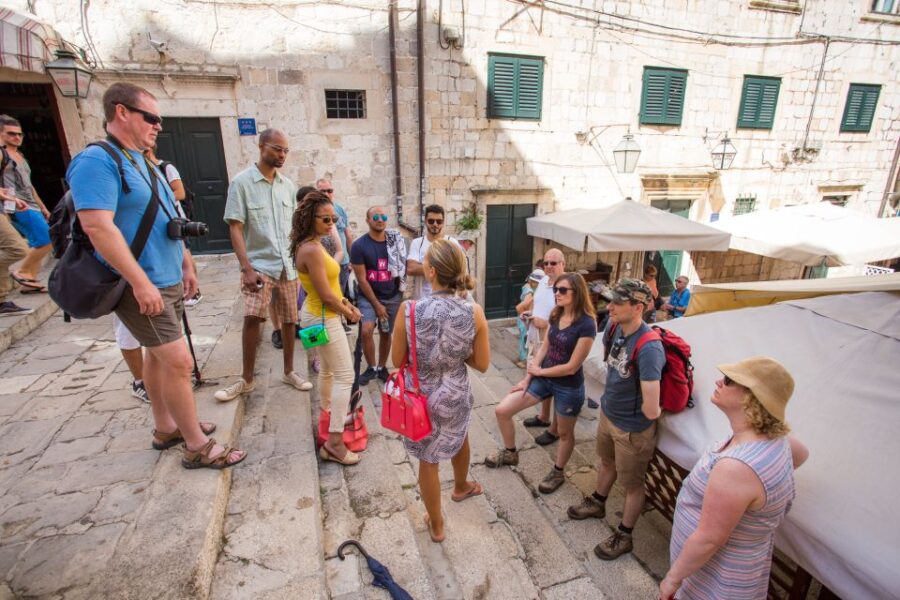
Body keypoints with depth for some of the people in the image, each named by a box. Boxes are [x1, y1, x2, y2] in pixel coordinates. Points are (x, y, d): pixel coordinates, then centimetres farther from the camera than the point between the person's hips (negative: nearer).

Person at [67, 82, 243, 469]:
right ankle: (197, 447, 4)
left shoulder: (145, 165, 15)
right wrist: (141, 282, -26)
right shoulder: (97, 161, -15)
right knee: (179, 361, -8)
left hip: (168, 281, 9)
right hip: (142, 286, -9)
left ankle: (166, 427, 32)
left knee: (159, 355, 17)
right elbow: (97, 226, -24)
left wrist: (187, 266, 20)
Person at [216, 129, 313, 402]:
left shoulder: (288, 185, 8)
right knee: (252, 317, -14)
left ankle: (289, 371, 25)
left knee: (289, 319, 9)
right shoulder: (241, 181, -6)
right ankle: (247, 379, 4)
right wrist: (247, 268, -19)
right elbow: (235, 228, -10)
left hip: (288, 265, 4)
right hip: (259, 264, -4)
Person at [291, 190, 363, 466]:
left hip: (318, 315, 11)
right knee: (345, 376, -5)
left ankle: (327, 412, 48)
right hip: (324, 319, -11)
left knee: (328, 368, 27)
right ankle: (334, 442, 0)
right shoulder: (312, 250, -25)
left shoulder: (311, 245, 7)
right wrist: (349, 314, -9)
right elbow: (326, 296, -24)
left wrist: (346, 303, 5)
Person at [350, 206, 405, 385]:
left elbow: (403, 267, 8)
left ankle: (382, 367, 30)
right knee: (366, 331, -18)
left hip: (393, 296, 3)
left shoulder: (396, 241, -2)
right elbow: (361, 279, -11)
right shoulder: (359, 245, -11)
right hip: (369, 296, -2)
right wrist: (376, 304, -12)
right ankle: (371, 367, 5)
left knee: (386, 333, 11)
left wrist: (402, 291, 1)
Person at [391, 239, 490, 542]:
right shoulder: (474, 312, -18)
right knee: (459, 436, 35)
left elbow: (397, 360, -10)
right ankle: (461, 487, 64)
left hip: (421, 397, -2)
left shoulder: (409, 310, -23)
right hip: (456, 396, 2)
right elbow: (481, 364, -9)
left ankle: (436, 525, 45)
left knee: (428, 460, 21)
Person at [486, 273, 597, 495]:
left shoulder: (586, 325, -22)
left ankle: (558, 473, 44)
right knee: (502, 410, 3)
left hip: (569, 387, -6)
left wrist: (539, 371, -9)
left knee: (564, 433, 17)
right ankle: (510, 452, 29)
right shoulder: (556, 315, 0)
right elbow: (543, 349, 4)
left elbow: (571, 367, -21)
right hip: (543, 378, 7)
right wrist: (528, 378, 0)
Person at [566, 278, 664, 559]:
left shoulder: (649, 348, -35)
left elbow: (651, 410, -33)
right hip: (608, 413, 7)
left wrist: (651, 410, -12)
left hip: (632, 429, -7)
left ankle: (624, 536, 40)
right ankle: (597, 503, 56)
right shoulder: (615, 327, -12)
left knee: (632, 484, 17)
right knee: (607, 462, 30)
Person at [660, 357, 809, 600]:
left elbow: (708, 540, -30)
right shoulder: (772, 436, -9)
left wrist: (672, 577, -16)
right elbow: (801, 453, 16)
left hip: (719, 579, -8)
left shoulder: (736, 468, -38)